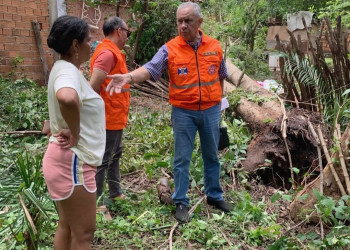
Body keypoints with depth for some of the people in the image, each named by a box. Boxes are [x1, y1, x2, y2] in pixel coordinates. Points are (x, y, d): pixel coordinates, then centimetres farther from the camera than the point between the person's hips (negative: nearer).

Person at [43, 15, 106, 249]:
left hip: (70, 160, 10)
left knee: (67, 227, 20)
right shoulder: (68, 71, -21)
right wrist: (75, 133, -29)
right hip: (73, 161, -10)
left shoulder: (66, 68, 10)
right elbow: (67, 98, -45)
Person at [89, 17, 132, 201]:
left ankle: (115, 193, 34)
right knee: (103, 160, -2)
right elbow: (93, 86, -27)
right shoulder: (107, 53, -19)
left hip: (114, 117, 11)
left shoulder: (112, 51, 13)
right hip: (109, 117, -11)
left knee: (115, 154, 20)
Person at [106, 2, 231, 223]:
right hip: (183, 112, -2)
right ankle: (181, 203, 19)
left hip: (210, 110, 3)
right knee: (182, 159, 5)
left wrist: (218, 100, 13)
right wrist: (128, 77, -40)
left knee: (212, 156, 16)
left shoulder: (215, 47, -1)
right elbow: (150, 69, -21)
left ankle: (214, 195, 33)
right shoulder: (170, 49, -10)